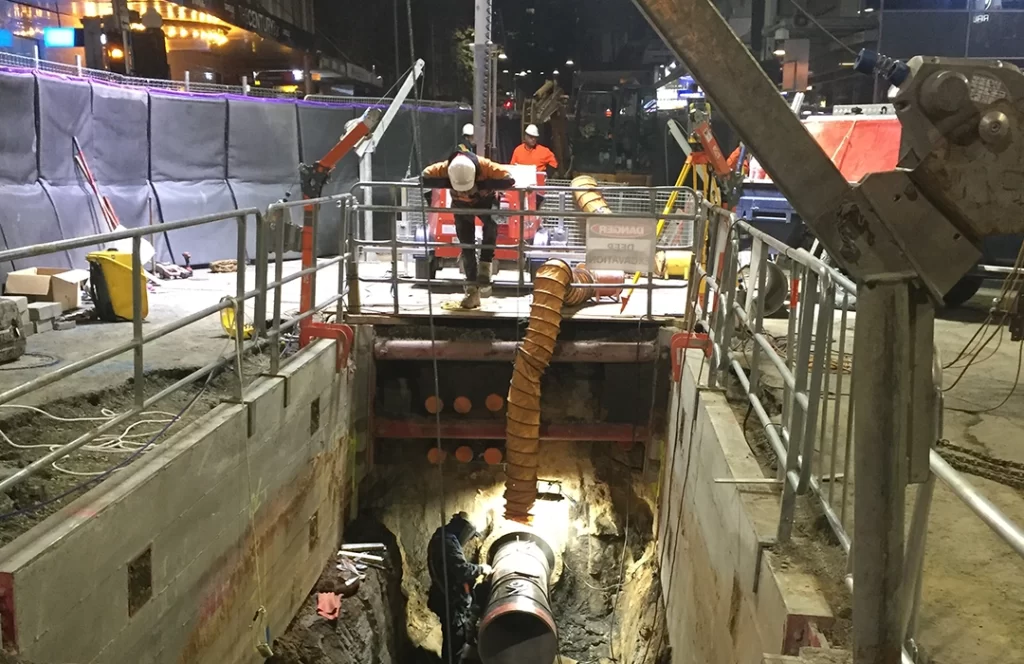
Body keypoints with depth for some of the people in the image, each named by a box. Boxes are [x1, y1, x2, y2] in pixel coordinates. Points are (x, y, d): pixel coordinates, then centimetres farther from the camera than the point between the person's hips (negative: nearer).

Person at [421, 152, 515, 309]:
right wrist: (447, 184, -41)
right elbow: (424, 178, -33)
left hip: (484, 200, -2)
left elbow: (509, 180, -40)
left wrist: (483, 184, -45)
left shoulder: (486, 166, -39)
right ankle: (472, 289, 6)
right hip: (461, 205, 2)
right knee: (466, 245, -1)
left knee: (491, 225, -33)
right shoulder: (443, 168, -35)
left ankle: (484, 270, -23)